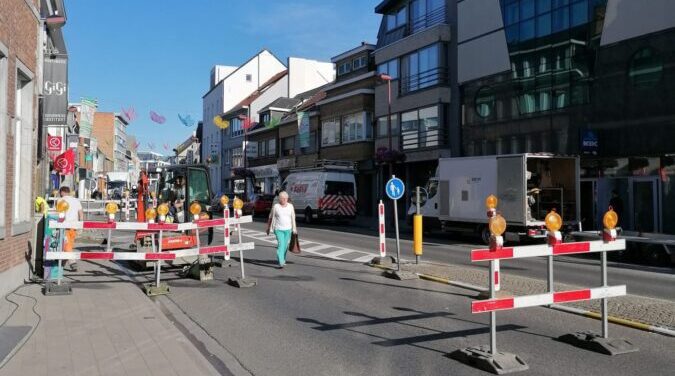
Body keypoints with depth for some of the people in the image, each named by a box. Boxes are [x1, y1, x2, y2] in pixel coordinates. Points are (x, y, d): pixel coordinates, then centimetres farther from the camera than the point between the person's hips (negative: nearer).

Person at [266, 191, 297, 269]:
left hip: (288, 229, 3)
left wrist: (294, 228, 0)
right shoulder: (275, 206, -4)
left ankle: (283, 260, 33)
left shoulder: (290, 206, 4)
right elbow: (271, 218, 3)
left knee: (286, 245, 12)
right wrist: (268, 228, 6)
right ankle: (281, 263, -17)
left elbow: (293, 218, 5)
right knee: (280, 245, -14)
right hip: (278, 229, -3)